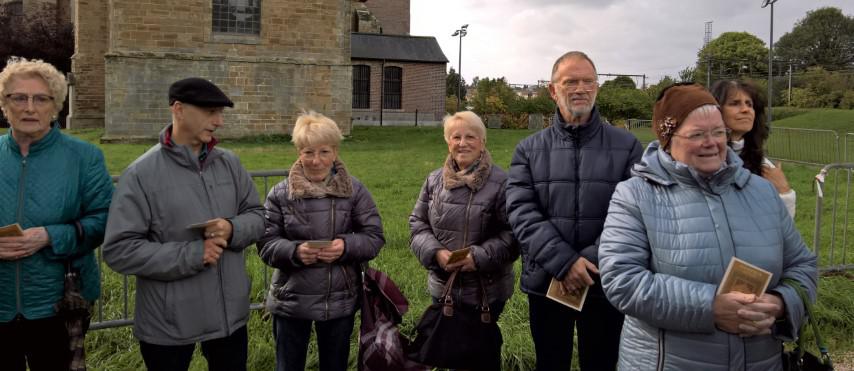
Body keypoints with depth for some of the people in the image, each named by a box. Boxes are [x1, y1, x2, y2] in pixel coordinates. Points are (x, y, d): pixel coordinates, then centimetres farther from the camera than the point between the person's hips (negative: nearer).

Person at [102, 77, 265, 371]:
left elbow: (256, 216, 8)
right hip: (168, 323, -4)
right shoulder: (141, 173, -12)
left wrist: (233, 229, -15)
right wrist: (191, 255, -21)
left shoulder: (229, 164, 2)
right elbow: (119, 250, -15)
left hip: (230, 313, 4)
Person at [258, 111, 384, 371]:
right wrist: (294, 251, -23)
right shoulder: (280, 194, -4)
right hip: (291, 301, 0)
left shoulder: (354, 190, -3)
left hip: (340, 300, 0)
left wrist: (346, 247, -21)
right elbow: (266, 243, -5)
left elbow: (374, 237, -3)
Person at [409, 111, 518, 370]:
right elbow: (417, 224, 6)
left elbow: (512, 234, -13)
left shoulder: (500, 182, -12)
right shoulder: (434, 180, 4)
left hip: (487, 290, -4)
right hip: (443, 288, 5)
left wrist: (479, 257, -23)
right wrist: (435, 252, -12)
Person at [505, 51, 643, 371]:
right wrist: (563, 262, -19)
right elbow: (521, 212, -7)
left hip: (606, 284, 0)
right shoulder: (529, 149, 4)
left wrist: (592, 263, -17)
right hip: (546, 283, 1)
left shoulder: (627, 147, 2)